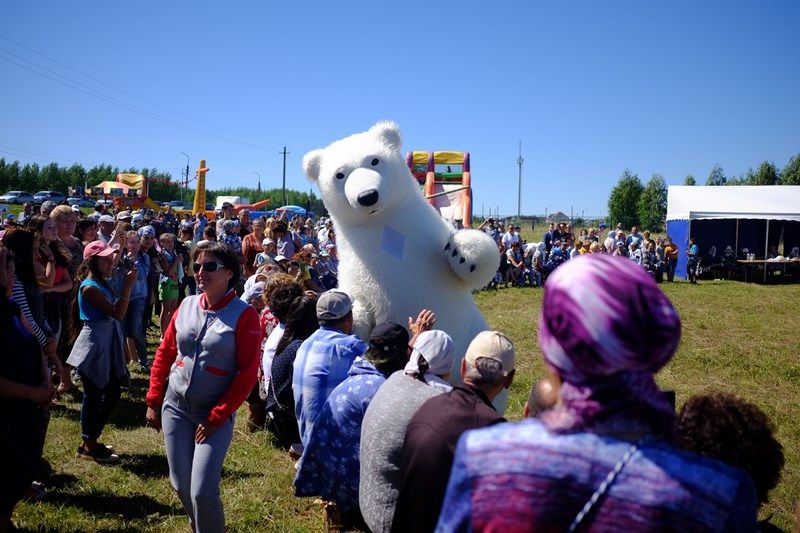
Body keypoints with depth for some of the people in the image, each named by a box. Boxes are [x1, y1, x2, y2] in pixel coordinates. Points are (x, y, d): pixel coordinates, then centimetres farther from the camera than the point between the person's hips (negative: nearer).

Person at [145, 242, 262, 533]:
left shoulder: (244, 315, -11)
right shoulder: (187, 305, 2)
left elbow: (248, 373, -13)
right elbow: (164, 354, 10)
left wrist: (216, 418, -14)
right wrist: (153, 401, 7)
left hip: (214, 415, -4)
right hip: (175, 408, 5)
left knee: (202, 491, -9)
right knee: (181, 485, 13)